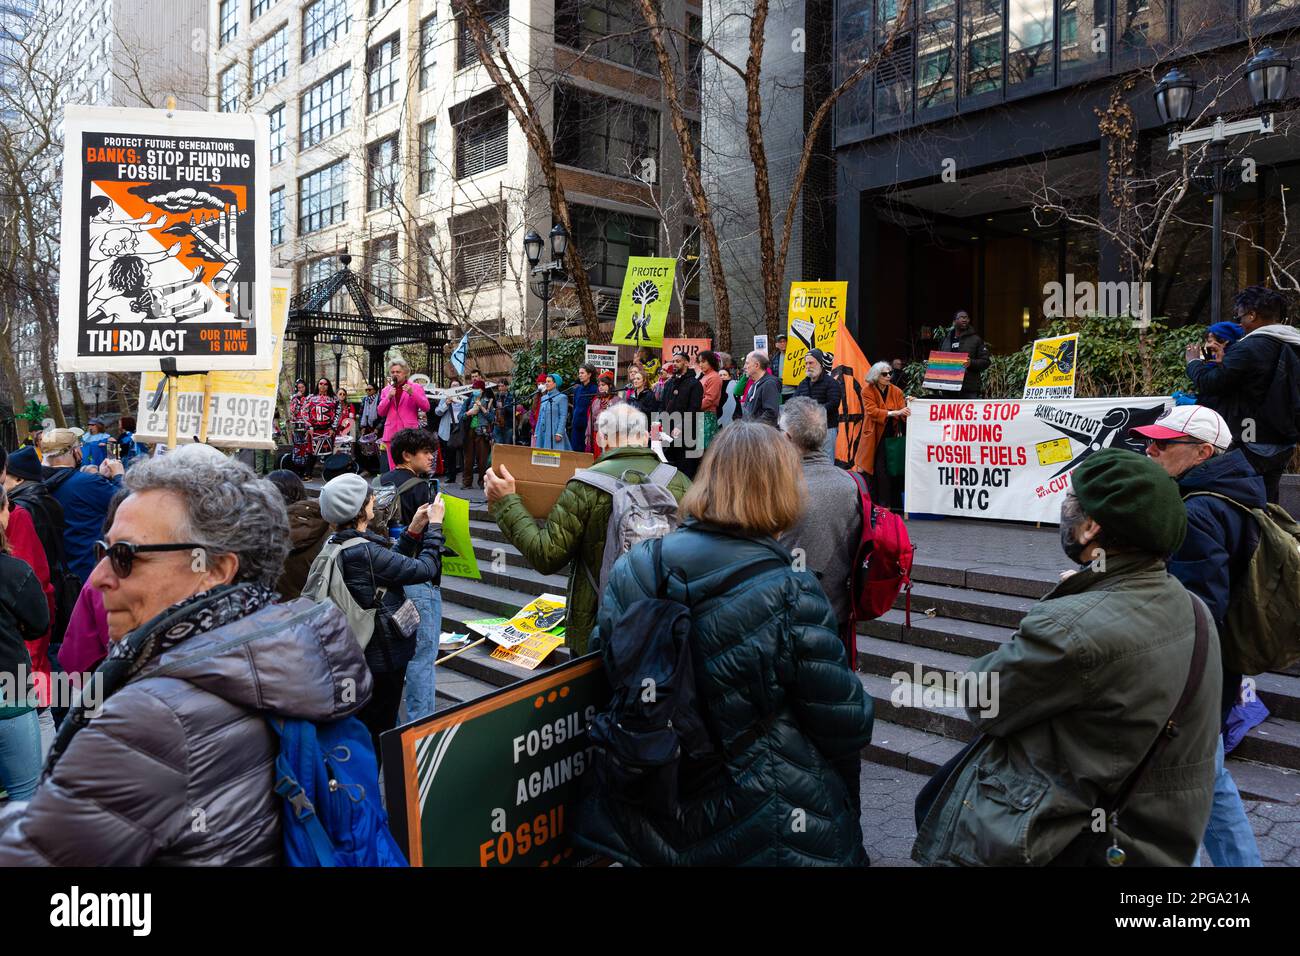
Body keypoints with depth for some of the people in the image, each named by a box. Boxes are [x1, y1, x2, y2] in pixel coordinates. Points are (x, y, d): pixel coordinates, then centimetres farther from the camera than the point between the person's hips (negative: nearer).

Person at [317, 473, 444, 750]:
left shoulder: (335, 543, 1)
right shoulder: (364, 551, -27)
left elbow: (389, 564, 9)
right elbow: (425, 569, -20)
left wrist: (413, 531, 4)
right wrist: (434, 526, -9)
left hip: (355, 652, 9)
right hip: (383, 655, -9)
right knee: (378, 731, 7)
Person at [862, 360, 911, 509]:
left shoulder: (896, 391, 7)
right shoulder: (867, 391, -2)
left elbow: (902, 412, -1)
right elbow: (872, 411, -15)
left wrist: (907, 409, -25)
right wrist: (894, 412, -23)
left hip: (892, 435, 2)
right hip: (875, 437, -2)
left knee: (891, 470, -5)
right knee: (876, 471, -3)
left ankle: (893, 503, 0)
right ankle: (873, 505, 5)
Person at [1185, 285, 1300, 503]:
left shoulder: (1250, 347, -20)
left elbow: (1208, 383, -18)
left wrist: (1194, 361, 1)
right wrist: (1224, 361, 16)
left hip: (1250, 446, -8)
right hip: (1282, 446, 8)